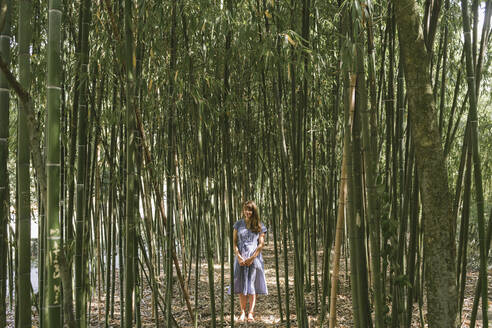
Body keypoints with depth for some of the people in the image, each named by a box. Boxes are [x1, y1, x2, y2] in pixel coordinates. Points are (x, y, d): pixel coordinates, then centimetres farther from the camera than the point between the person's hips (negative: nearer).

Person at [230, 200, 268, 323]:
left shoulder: (260, 226, 3)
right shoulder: (238, 224, 7)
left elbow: (261, 244, -1)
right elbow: (234, 242, 4)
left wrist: (251, 258, -9)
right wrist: (239, 257, -8)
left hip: (254, 259, -1)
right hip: (241, 259, 1)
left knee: (252, 286, 0)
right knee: (241, 285, 1)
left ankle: (251, 312, 3)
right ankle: (243, 312, 5)